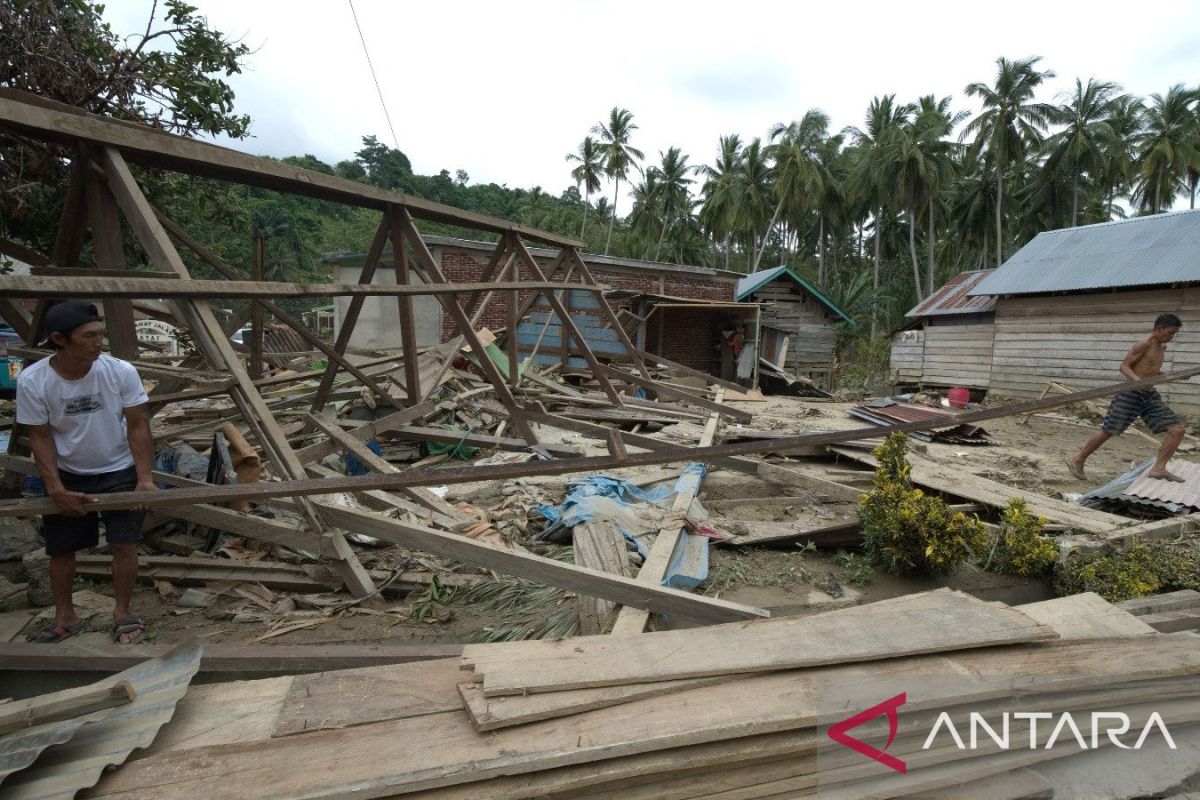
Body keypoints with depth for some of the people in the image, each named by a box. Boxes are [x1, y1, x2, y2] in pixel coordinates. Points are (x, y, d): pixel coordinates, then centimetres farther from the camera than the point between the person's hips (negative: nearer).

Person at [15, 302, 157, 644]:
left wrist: (145, 479, -19)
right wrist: (56, 488, -16)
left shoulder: (121, 371, -21)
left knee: (124, 542, -6)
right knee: (60, 548, 11)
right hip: (67, 475, 2)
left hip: (119, 471, -1)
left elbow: (138, 427, -14)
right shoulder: (32, 381, -19)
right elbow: (40, 438, -9)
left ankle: (122, 613, 12)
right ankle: (65, 617, 31)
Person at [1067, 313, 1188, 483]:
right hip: (1131, 393, -8)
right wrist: (1138, 380, -30)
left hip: (1150, 395, 8)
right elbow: (1124, 366, -14)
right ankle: (1077, 462, 10)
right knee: (1107, 432, -2)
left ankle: (1158, 469, -6)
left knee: (1178, 430, -5)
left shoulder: (1161, 347, 15)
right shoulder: (1144, 344, -10)